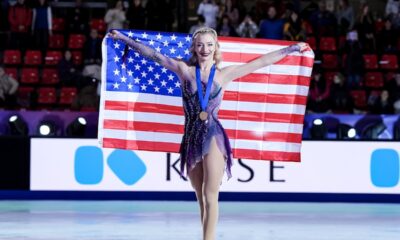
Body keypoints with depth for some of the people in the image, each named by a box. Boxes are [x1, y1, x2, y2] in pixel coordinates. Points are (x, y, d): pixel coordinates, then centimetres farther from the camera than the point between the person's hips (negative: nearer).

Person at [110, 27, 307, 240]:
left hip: (213, 137, -2)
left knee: (210, 196, -9)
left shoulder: (225, 74, 5)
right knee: (201, 199, 8)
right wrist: (123, 38, 11)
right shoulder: (184, 70, 7)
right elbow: (153, 54, 9)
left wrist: (293, 48, 11)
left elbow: (262, 61, 9)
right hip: (191, 139, 2)